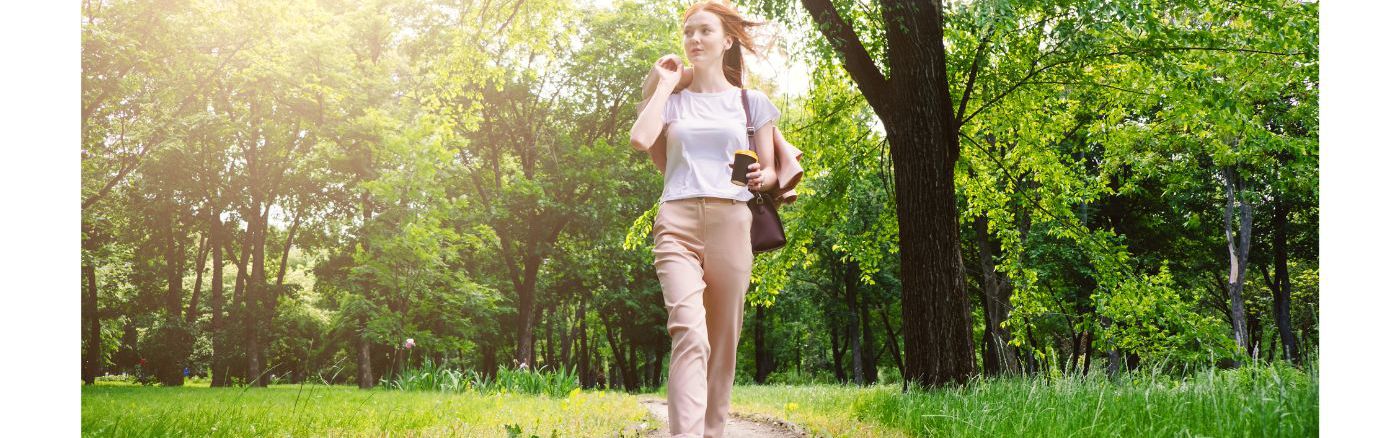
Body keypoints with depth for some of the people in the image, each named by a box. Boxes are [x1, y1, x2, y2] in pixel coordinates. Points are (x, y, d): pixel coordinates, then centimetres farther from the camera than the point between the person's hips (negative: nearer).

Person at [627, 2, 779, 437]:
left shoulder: (751, 101, 15)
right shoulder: (672, 100, 16)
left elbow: (770, 171, 15)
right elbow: (641, 139, -5)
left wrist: (760, 179, -9)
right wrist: (664, 85, 5)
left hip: (730, 222, 1)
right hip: (677, 222, -1)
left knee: (723, 341, 2)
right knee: (689, 330, -21)